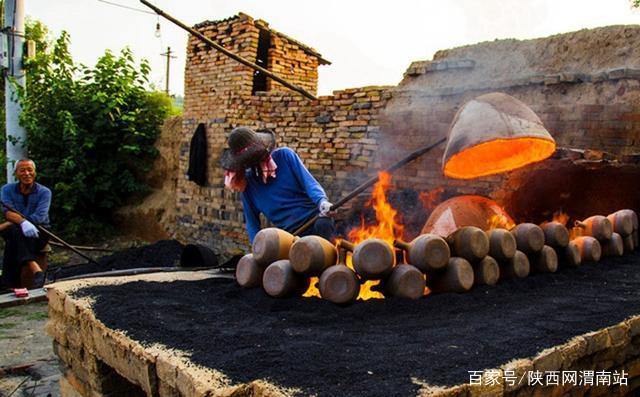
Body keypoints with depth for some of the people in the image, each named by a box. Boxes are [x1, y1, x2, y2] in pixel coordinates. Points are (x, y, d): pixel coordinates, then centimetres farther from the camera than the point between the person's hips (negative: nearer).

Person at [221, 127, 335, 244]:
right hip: (288, 235, 2)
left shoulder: (284, 155, 2)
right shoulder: (246, 182, 8)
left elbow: (309, 182, -7)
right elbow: (252, 220, 14)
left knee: (323, 224, -35)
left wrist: (322, 201, -28)